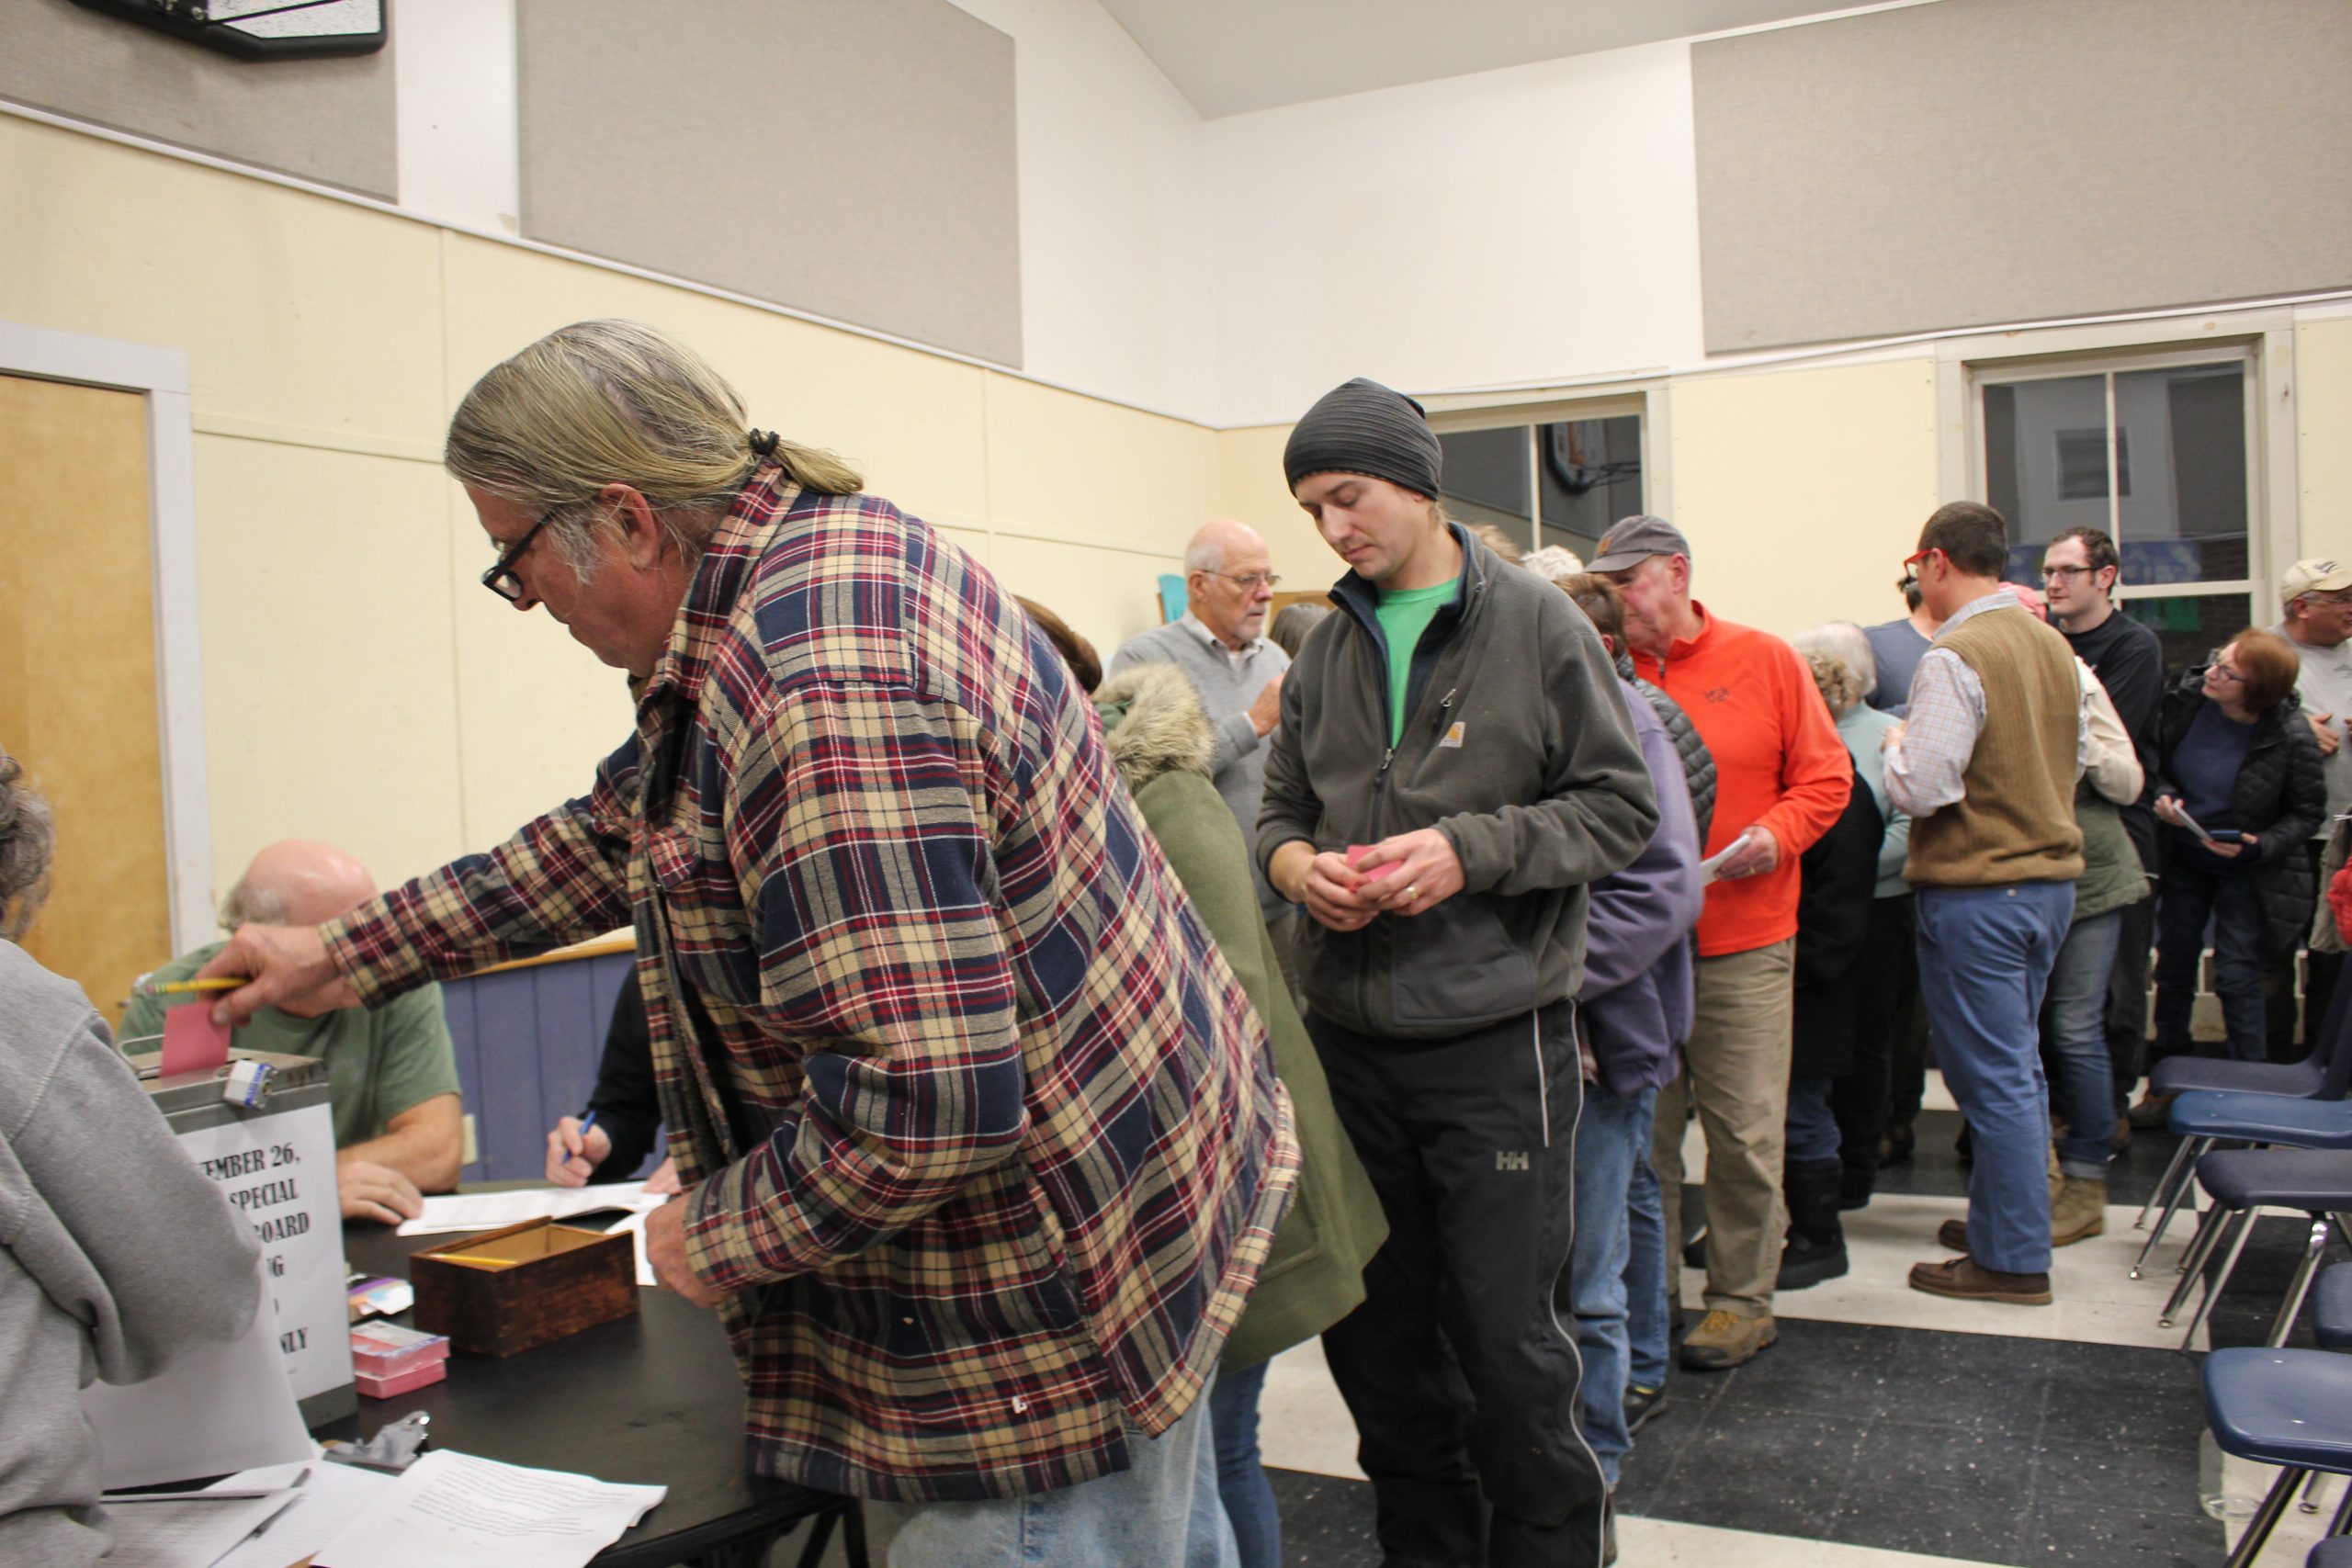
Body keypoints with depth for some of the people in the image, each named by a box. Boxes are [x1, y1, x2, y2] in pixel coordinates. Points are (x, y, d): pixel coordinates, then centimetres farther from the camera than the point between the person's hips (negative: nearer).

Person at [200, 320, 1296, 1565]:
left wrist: (716, 1234, -14)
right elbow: (621, 834, 17)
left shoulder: (821, 689, -30)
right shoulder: (831, 550, 5)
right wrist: (345, 958, 21)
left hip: (1059, 1305, -10)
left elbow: (922, 1105, -34)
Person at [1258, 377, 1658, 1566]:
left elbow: (1619, 807, -4)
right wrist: (1292, 860, -7)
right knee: (1370, 1334, 14)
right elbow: (1283, 805, 16)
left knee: (1503, 1339, 3)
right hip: (1350, 1038, 5)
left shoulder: (1536, 624, -3)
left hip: (1496, 1039, -5)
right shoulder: (1328, 646, 9)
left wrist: (1471, 849, -18)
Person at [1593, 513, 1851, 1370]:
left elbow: (1825, 777, 3)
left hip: (1743, 944, -2)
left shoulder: (1766, 661, 1)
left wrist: (1776, 834, -14)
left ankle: (1743, 1298, 19)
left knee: (1743, 1130, 4)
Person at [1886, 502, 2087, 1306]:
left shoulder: (1954, 657, -18)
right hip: (2050, 876, 8)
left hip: (1976, 890, -8)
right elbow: (2077, 756, 18)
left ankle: (2013, 1261, 8)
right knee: (2017, 1066, 18)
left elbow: (1923, 786, -22)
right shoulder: (2052, 645, 8)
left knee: (1995, 1077, 0)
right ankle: (2006, 1223, 29)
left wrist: (1896, 746, -2)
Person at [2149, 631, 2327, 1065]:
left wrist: (2260, 846, -24)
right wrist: (2162, 796, -15)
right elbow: (2154, 760, 4)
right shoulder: (2186, 699, -13)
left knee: (2237, 977, 0)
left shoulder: (2291, 738, -21)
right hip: (2182, 861, 4)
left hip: (2244, 871, -4)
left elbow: (2307, 813, -9)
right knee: (2172, 968, 14)